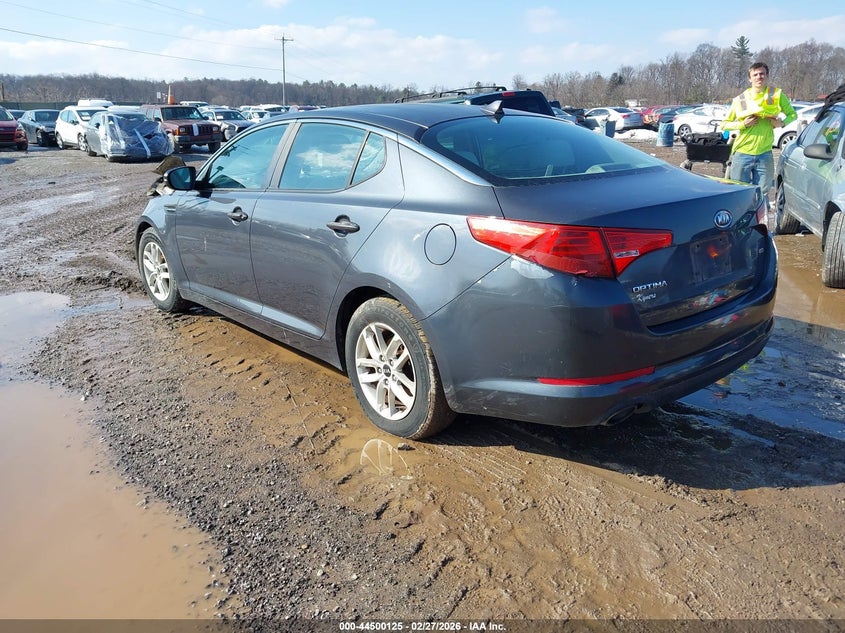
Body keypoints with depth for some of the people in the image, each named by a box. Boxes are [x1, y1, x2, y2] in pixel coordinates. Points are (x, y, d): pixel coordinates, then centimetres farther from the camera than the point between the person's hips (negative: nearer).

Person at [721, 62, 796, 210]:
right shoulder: (740, 99, 3)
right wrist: (743, 124, -12)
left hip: (764, 154, 1)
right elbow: (724, 125, 5)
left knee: (762, 193, 5)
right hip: (742, 153, -1)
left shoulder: (776, 95, 5)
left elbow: (792, 114, 14)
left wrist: (782, 123, -7)